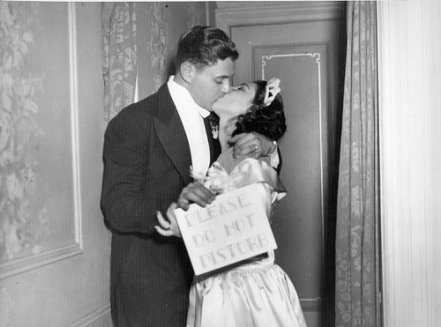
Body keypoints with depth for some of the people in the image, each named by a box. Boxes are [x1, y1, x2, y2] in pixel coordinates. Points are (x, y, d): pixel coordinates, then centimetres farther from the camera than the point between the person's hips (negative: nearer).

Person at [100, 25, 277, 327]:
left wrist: (264, 147, -9)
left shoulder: (211, 120, 7)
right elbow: (116, 210, -20)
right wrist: (174, 206, -38)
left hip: (200, 277, 7)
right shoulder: (132, 123, -15)